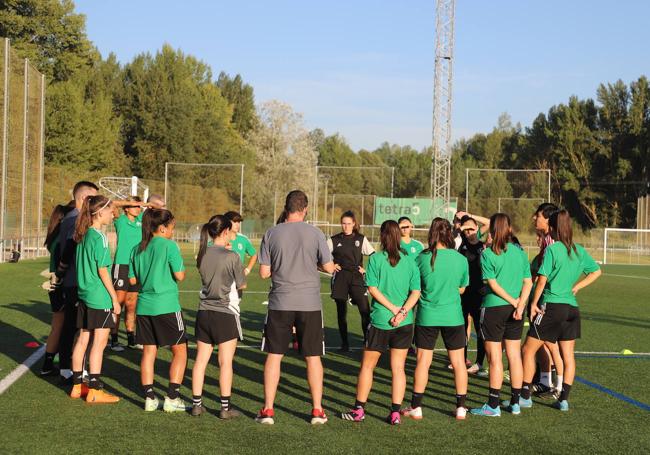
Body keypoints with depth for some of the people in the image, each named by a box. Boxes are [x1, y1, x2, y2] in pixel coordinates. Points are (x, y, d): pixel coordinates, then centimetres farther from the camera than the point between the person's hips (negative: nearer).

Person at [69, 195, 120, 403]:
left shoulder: (82, 235, 10)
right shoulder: (99, 237, -14)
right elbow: (102, 271, -16)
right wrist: (115, 298, -11)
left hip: (84, 294, 9)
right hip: (100, 297, -8)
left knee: (82, 339, 13)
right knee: (99, 342, -3)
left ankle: (77, 386, 20)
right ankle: (95, 390, 0)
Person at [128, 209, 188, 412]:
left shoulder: (138, 249, 9)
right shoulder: (169, 246, -9)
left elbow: (132, 280, 13)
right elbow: (179, 275, -13)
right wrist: (182, 270, 9)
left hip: (144, 306, 6)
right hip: (166, 306, -6)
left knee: (148, 351, 10)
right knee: (180, 350, 5)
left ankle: (149, 398, 10)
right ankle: (172, 398, 2)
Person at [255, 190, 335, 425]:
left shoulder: (271, 234, -2)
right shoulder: (314, 234, -4)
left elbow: (264, 273, -1)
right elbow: (329, 267, -1)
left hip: (280, 303, 0)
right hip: (309, 303, 0)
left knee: (274, 356, 7)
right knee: (313, 357, 9)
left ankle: (268, 410, 8)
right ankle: (317, 410, 13)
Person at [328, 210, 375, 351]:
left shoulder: (361, 239, 6)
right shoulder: (334, 240, 5)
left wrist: (367, 269, 0)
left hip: (356, 277, 0)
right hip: (340, 279, 0)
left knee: (365, 310, -11)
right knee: (341, 312, 4)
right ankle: (344, 343, 12)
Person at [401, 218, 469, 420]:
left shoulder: (422, 258, -9)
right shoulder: (461, 259, -6)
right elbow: (461, 289, 6)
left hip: (427, 315, -1)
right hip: (453, 316, 1)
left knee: (423, 361, 7)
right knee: (458, 361, 11)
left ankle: (416, 407, 11)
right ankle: (461, 407, 15)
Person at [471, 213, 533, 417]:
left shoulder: (487, 255, -8)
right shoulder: (520, 252, 6)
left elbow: (493, 284, -15)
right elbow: (528, 282, 0)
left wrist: (514, 302, -11)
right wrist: (520, 304, -9)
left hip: (494, 308, -5)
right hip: (515, 309, 5)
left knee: (495, 358, -1)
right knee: (514, 356, 11)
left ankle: (493, 405, 3)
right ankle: (515, 402, 18)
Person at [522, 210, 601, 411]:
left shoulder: (552, 249, -11)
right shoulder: (579, 251, 7)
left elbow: (542, 280, -13)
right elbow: (596, 271, 18)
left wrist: (534, 303, -4)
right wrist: (576, 287, 15)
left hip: (552, 306, -6)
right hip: (572, 307, 6)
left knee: (529, 349, 4)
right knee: (568, 354, 9)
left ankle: (525, 395, 5)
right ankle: (564, 398, 10)